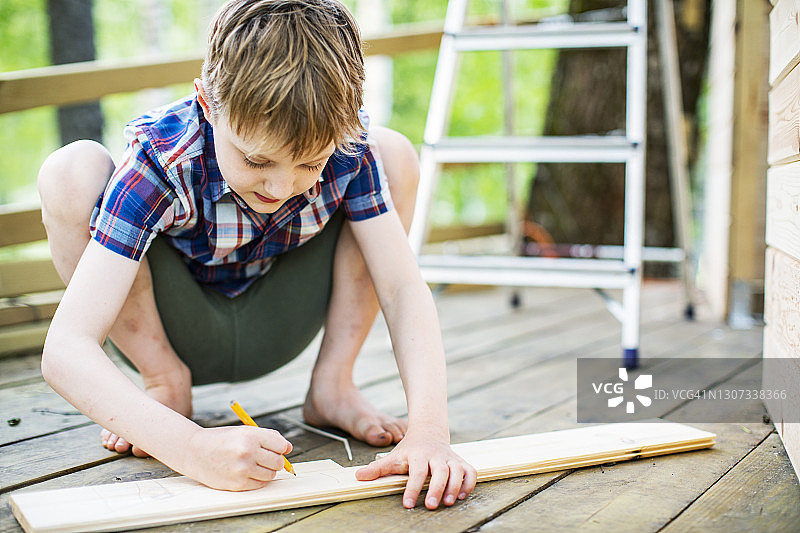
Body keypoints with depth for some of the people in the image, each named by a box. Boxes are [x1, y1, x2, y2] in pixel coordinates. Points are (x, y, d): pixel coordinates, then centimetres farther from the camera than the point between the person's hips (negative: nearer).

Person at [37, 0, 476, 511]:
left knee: (396, 153, -16)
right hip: (176, 330, -1)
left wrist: (429, 429, -42)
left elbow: (404, 288, -25)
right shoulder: (162, 160, -33)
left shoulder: (348, 148, -25)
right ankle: (165, 383, -7)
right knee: (71, 173, -28)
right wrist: (190, 447, -54)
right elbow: (64, 350, -39)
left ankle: (332, 383, -5)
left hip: (272, 332, 2)